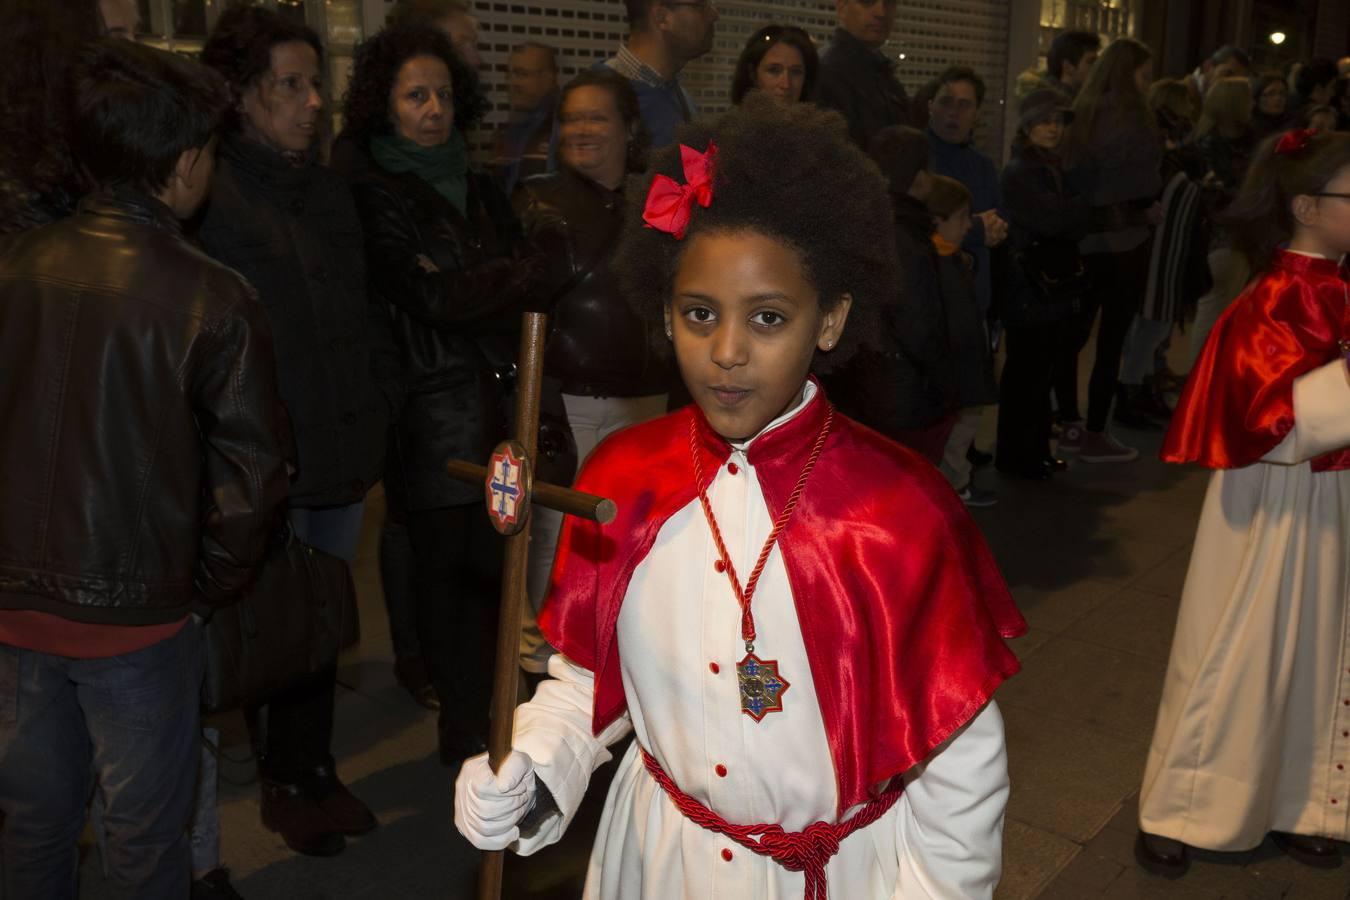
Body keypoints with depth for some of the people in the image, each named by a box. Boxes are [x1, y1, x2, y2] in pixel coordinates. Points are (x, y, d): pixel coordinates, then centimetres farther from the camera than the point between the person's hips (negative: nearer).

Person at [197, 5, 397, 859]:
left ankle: (312, 771, 33)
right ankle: (289, 781, 26)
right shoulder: (212, 197, -12)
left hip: (347, 452, 7)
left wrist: (384, 398, 10)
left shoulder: (329, 188, 12)